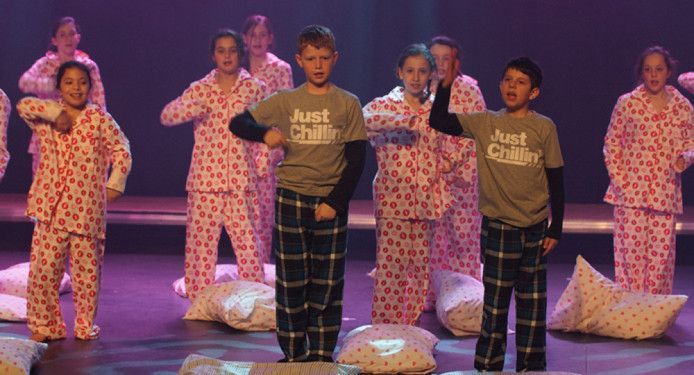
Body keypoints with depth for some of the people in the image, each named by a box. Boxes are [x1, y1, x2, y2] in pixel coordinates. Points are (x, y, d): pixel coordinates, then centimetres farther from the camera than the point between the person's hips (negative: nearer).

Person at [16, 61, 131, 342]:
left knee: (86, 269, 4)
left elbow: (121, 149, 4)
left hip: (86, 208, -1)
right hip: (50, 207, 1)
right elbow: (24, 105, -11)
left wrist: (114, 184, -3)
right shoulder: (45, 117, 6)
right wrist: (56, 113, -16)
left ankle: (85, 325, 18)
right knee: (43, 268, 0)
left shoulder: (99, 118, 2)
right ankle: (45, 324, 13)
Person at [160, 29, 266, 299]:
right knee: (201, 241, 4)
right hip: (205, 178, 1)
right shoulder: (199, 89, 7)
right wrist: (190, 108, -21)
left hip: (242, 180, -1)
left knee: (248, 241, -4)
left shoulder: (254, 89, 6)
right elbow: (166, 115, -3)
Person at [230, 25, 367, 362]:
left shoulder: (348, 104, 1)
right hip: (290, 199, 1)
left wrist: (335, 202, -10)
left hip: (331, 203, -1)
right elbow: (238, 123, 5)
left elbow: (356, 160, 0)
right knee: (291, 283, 4)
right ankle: (293, 355, 13)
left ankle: (322, 356, 12)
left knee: (328, 284, 3)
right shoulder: (285, 101, 4)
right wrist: (265, 133, -16)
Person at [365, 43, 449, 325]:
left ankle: (413, 326, 16)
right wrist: (402, 121, -30)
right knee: (390, 267, -6)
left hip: (427, 200, 4)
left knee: (421, 265, 6)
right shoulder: (385, 105, -1)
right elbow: (362, 119, -24)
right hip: (393, 200, -4)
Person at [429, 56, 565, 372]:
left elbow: (556, 181, 2)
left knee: (532, 302, 7)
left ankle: (531, 366, 17)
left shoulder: (544, 128, -1)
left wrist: (556, 228, 0)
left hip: (534, 227, 0)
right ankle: (487, 365, 14)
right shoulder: (484, 123, 2)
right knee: (495, 300, 4)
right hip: (498, 225, 0)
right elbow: (438, 121, -5)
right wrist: (446, 84, -15)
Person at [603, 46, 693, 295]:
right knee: (631, 250, -5)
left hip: (666, 192, 2)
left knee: (662, 251, 1)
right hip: (631, 192, -2)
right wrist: (620, 181, -4)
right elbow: (611, 144, 5)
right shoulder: (627, 103, 2)